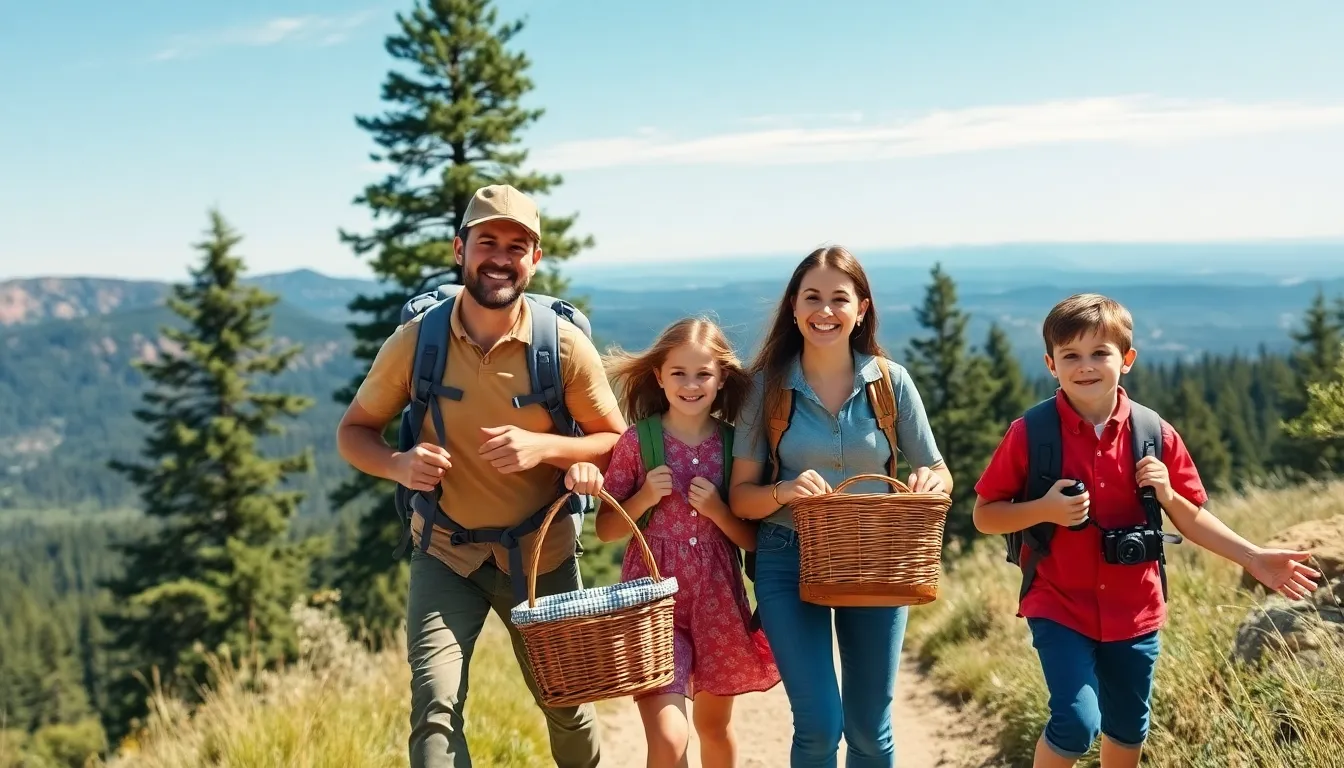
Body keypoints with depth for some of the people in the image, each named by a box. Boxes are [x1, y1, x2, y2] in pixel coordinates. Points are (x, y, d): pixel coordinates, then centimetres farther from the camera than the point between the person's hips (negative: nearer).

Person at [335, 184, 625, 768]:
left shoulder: (566, 346, -13)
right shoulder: (414, 341, -12)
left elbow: (617, 441, -4)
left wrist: (544, 447, -23)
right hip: (444, 552, 0)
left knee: (565, 704, 16)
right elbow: (353, 432, -1)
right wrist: (398, 464, -23)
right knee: (435, 708, -17)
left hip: (542, 553, 1)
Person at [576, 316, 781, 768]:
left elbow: (754, 540, 4)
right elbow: (605, 529, 2)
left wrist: (717, 511, -13)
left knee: (715, 727, 19)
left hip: (717, 600, 3)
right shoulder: (637, 441, -5)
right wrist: (644, 498, -14)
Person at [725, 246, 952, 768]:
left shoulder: (890, 380, -2)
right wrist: (784, 492, -25)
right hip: (789, 562, -1)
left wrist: (930, 485, -18)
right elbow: (741, 498, -4)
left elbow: (938, 473, 5)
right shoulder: (767, 385, -4)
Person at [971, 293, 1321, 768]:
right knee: (1076, 724, -16)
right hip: (1059, 608, -3)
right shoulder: (1029, 434, -12)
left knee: (1127, 729, 18)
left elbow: (1191, 518, 6)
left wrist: (1253, 558, -8)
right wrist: (1044, 510, -23)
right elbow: (984, 516, -6)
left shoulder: (1156, 435, -4)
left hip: (1134, 610, 3)